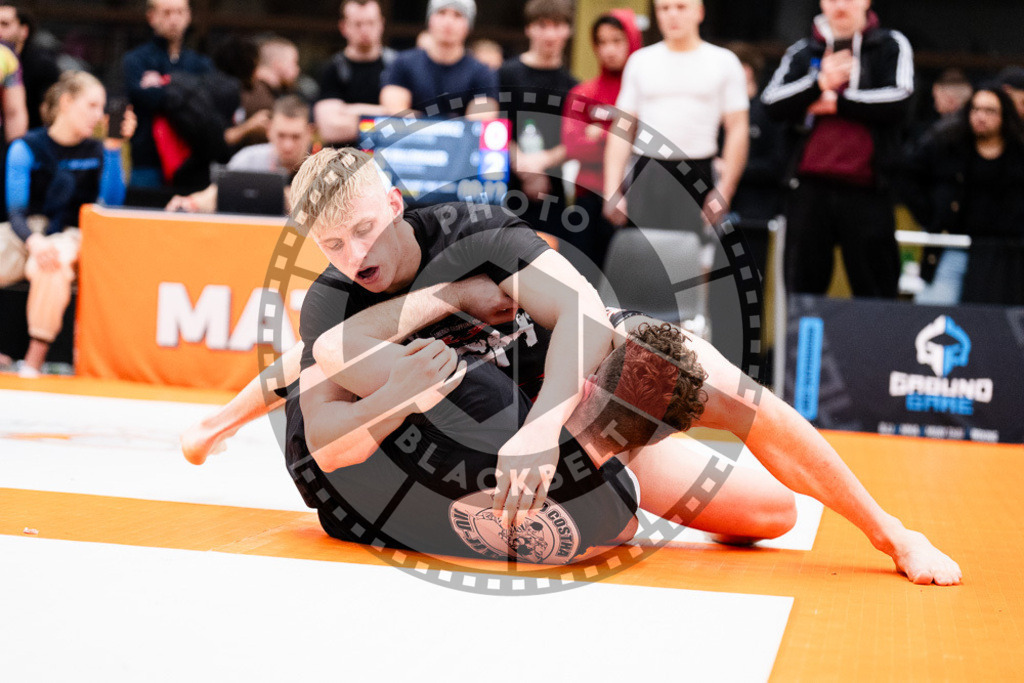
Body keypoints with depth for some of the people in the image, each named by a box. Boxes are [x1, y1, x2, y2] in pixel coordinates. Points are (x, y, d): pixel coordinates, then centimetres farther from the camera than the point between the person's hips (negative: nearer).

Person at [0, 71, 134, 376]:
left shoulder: (97, 152, 10)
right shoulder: (26, 148, 3)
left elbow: (112, 202, -5)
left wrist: (114, 147, -10)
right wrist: (34, 241, -28)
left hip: (69, 237, 0)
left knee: (50, 266, -38)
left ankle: (34, 362, -30)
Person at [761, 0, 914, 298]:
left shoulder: (891, 46, 7)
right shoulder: (803, 52, 13)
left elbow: (898, 101, -8)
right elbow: (773, 104, 1)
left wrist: (836, 103, -5)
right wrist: (819, 83, -12)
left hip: (865, 187, -2)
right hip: (811, 185, 3)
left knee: (875, 290, 0)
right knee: (802, 287, 7)